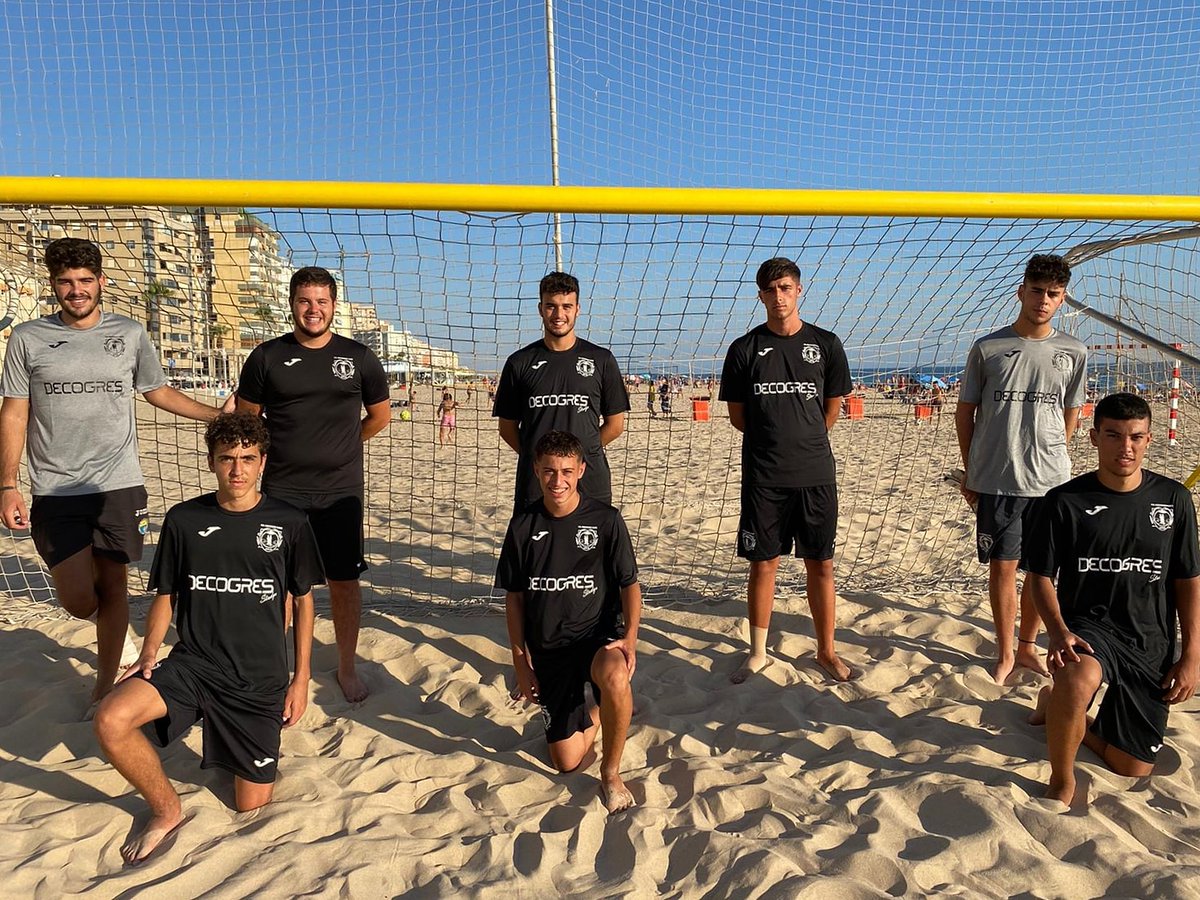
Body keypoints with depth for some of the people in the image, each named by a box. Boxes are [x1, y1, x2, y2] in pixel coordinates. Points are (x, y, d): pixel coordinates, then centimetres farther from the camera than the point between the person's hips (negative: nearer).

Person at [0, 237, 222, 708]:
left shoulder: (130, 333, 4)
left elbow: (159, 392, 17)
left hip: (119, 486, 1)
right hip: (56, 491, 0)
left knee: (113, 588, 7)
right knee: (78, 600, -6)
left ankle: (106, 684, 25)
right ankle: (111, 626, 30)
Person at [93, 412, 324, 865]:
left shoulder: (289, 523, -4)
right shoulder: (183, 520, -1)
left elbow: (303, 601, 5)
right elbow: (165, 596, 9)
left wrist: (301, 680, 2)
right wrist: (148, 653, -8)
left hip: (261, 678, -1)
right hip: (193, 663, 1)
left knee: (251, 806, 2)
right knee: (110, 721, -27)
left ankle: (250, 749, 37)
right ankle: (167, 810, 0)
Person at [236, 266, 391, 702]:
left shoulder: (358, 357, 3)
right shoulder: (266, 356, 2)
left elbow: (381, 416, 14)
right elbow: (245, 420, 9)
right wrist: (285, 450, 7)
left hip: (340, 491, 0)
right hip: (281, 491, 0)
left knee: (344, 581, 6)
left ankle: (347, 668, 22)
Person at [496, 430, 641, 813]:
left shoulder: (606, 520, -9)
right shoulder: (523, 526, -3)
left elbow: (629, 584, -3)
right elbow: (514, 596, 5)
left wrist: (629, 638, -18)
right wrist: (520, 661, 2)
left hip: (598, 633, -2)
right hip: (547, 647, 2)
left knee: (614, 677, -38)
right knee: (567, 761, 2)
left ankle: (611, 772, -10)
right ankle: (594, 714, 37)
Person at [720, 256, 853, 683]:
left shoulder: (825, 343, 4)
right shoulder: (745, 349, 2)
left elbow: (832, 407, 12)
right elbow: (737, 415, 7)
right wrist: (774, 439, 8)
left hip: (816, 475, 1)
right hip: (763, 477, 0)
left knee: (820, 565, 8)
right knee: (763, 564, 7)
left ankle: (826, 650, 24)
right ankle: (758, 652, 22)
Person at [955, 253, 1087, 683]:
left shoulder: (1073, 353, 4)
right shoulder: (988, 348, -2)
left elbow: (1071, 415, 16)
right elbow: (965, 412, 4)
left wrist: (1050, 456, 10)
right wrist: (970, 471, 5)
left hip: (1051, 481, 2)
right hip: (996, 481, -2)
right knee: (1002, 567, 3)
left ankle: (1027, 646, 26)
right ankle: (1005, 653, 19)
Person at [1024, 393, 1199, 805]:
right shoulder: (1066, 501, -8)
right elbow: (1040, 575, -5)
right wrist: (1059, 631, -21)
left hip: (1151, 643, 3)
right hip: (1088, 625, -3)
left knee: (1132, 768, 8)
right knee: (1079, 678, -40)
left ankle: (1058, 708, 36)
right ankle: (1061, 782, -14)